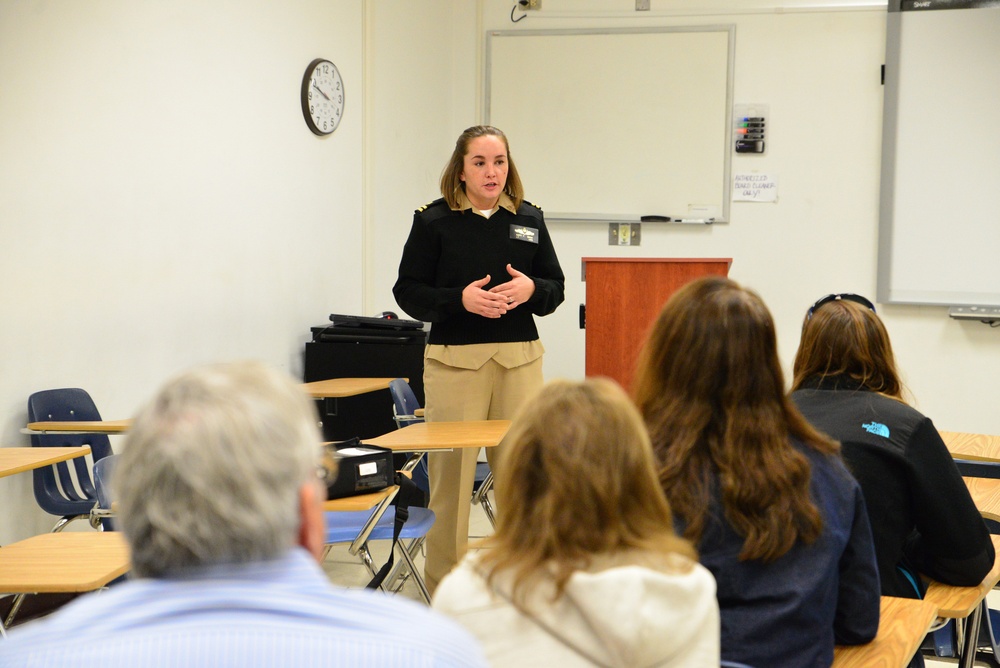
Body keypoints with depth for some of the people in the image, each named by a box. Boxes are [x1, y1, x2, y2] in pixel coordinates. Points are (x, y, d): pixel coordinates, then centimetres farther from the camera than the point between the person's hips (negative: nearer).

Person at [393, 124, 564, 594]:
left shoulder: (529, 219, 11)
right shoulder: (434, 221, 2)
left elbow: (556, 288, 14)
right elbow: (408, 291, 0)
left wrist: (531, 290, -9)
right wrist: (461, 299, -15)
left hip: (519, 359, 3)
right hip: (454, 360, -3)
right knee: (451, 475, -2)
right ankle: (443, 589, 9)